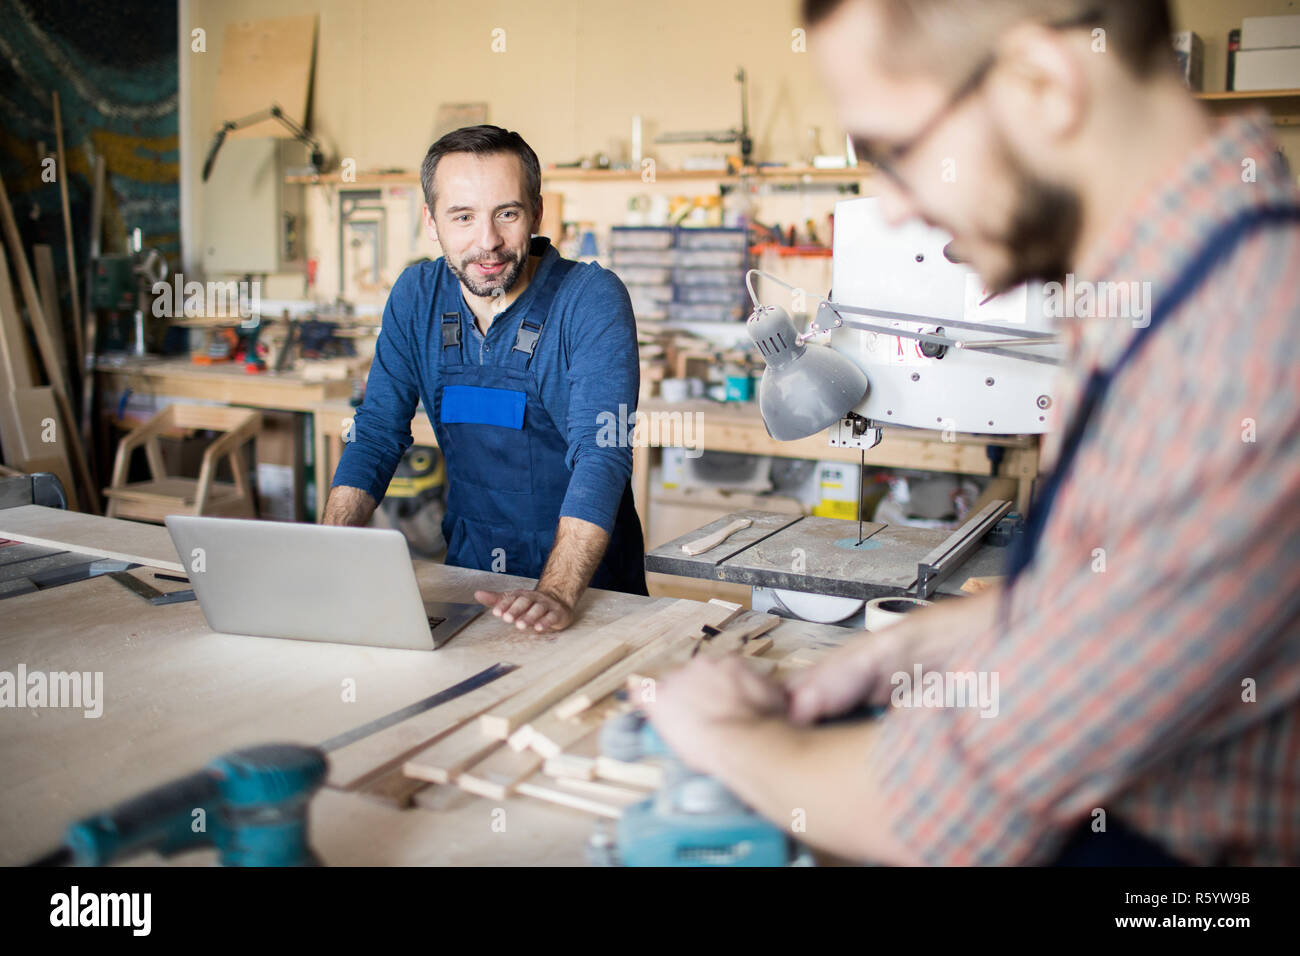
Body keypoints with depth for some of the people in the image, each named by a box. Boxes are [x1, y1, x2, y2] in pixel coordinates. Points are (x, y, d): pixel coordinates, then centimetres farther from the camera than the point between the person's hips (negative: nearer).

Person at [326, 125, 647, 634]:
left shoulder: (593, 299, -15)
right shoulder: (416, 296, 0)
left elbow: (601, 454, -24)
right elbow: (377, 433, 2)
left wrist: (557, 592, -37)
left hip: (586, 584, -4)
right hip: (467, 570, 4)